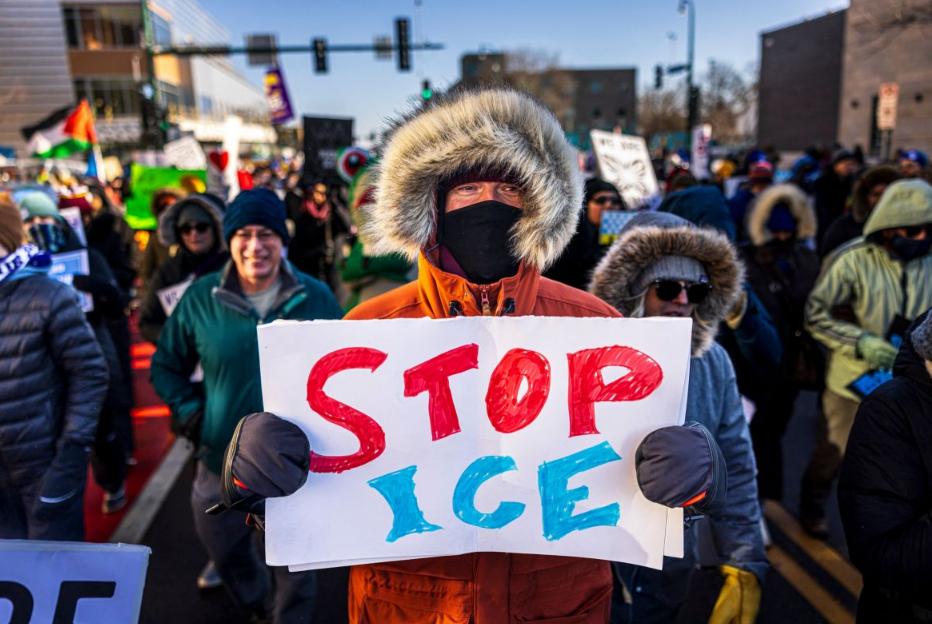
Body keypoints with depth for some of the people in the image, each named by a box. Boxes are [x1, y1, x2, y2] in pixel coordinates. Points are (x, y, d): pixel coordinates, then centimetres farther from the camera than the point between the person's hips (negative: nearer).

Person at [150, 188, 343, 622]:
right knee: (226, 554, 26)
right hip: (222, 462, 2)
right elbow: (165, 365, 7)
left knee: (295, 570, 17)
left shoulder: (316, 298, -7)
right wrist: (189, 413, -5)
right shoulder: (201, 297, -7)